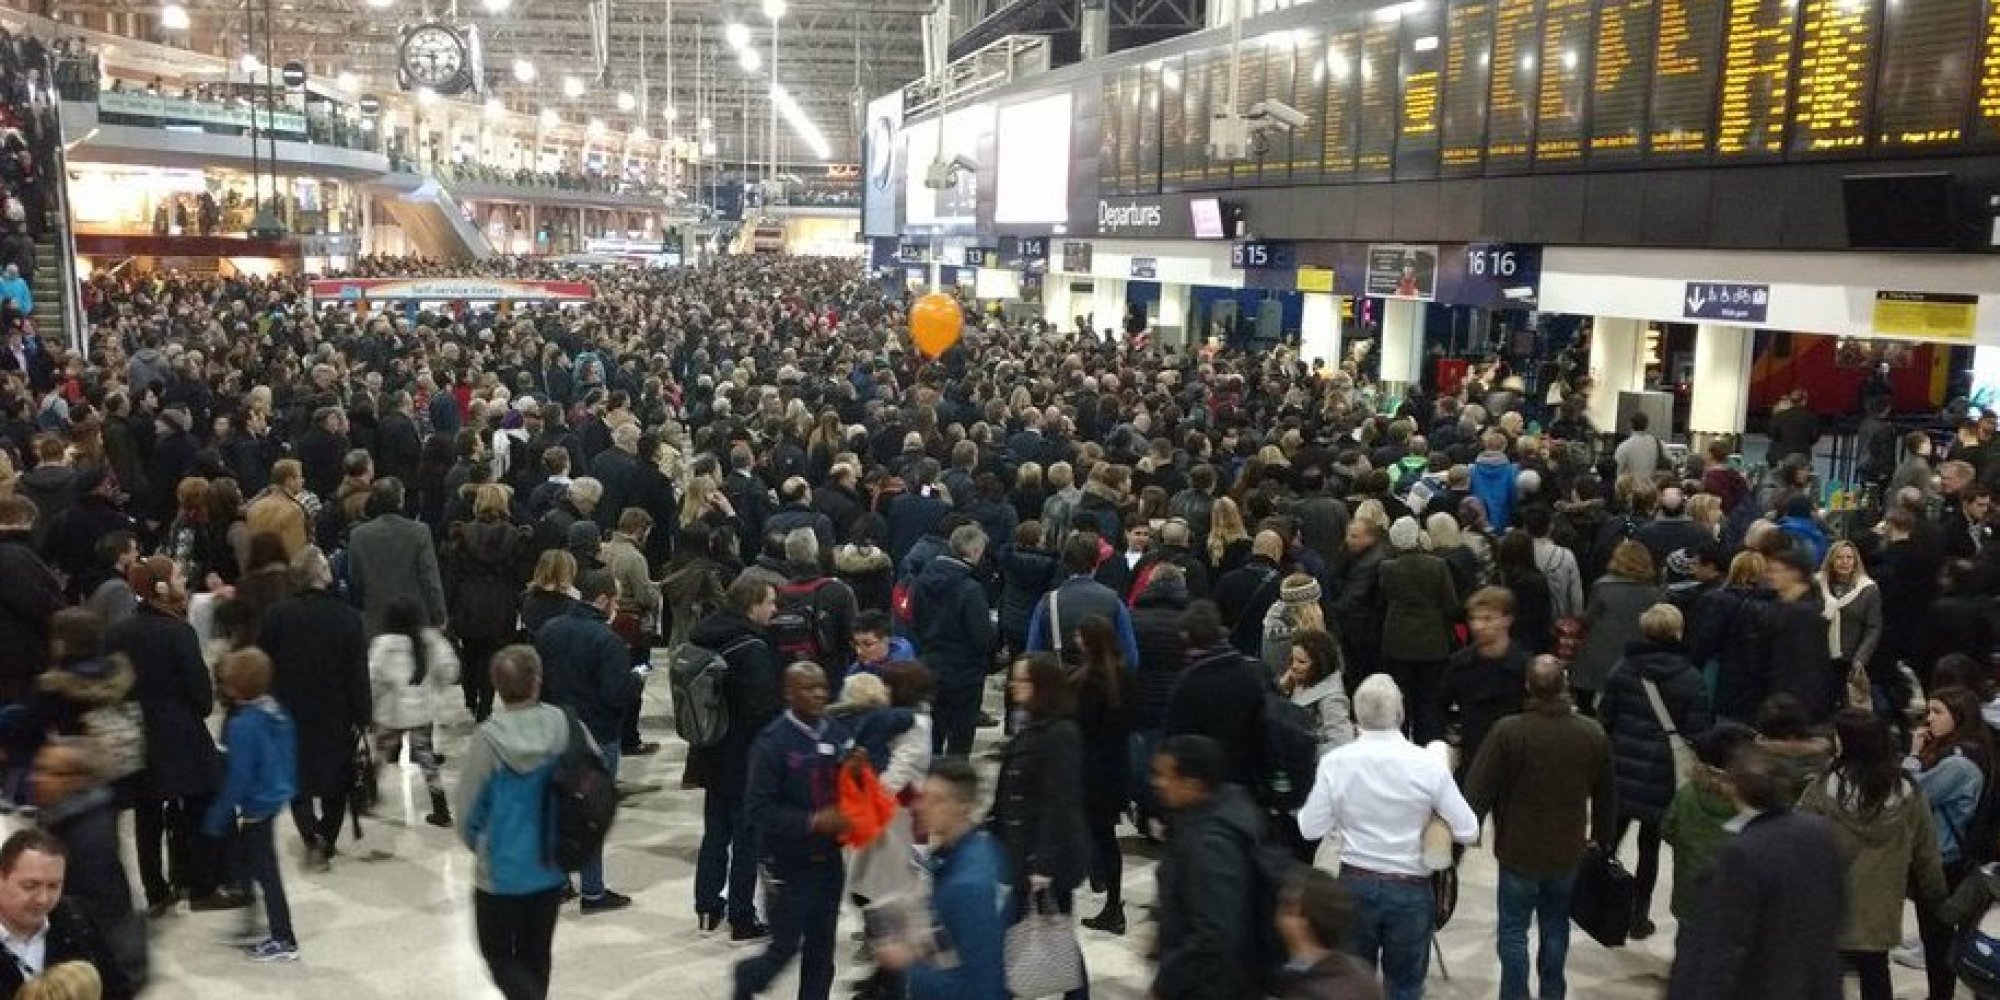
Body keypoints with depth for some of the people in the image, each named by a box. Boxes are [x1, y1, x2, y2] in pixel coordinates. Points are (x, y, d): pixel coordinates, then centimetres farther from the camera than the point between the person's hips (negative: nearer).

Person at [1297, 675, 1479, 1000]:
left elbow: (1310, 829, -7)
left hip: (1355, 883, 1)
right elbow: (1468, 831, -11)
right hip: (1411, 889, -1)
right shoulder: (1429, 764, -17)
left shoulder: (1335, 762, -13)